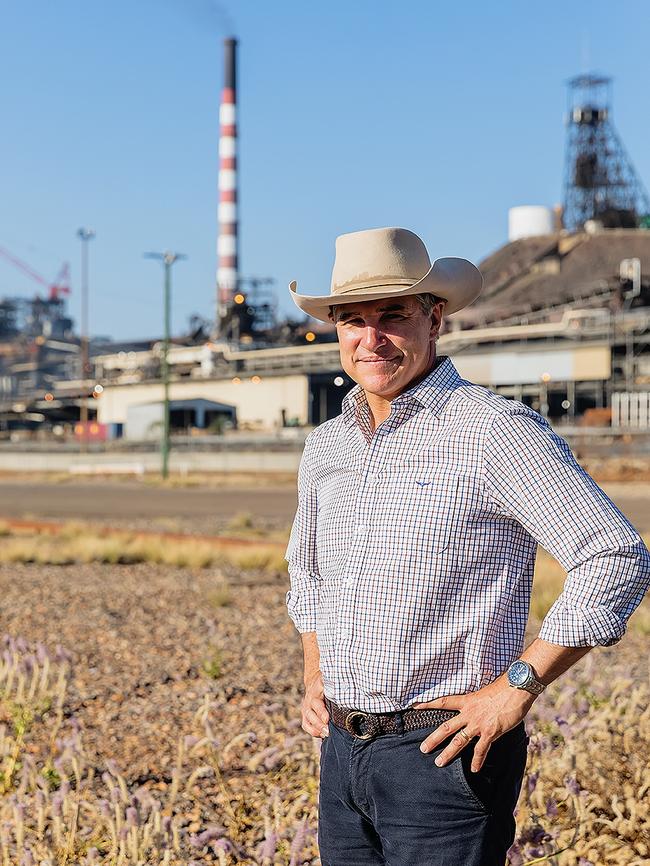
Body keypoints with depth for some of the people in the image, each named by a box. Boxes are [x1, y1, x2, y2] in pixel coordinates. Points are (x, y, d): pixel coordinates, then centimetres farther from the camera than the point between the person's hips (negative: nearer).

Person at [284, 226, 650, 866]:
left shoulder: (495, 430, -12)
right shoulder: (326, 444, 10)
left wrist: (514, 688, -15)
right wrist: (314, 676, 12)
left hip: (441, 756, -6)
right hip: (341, 750, 7)